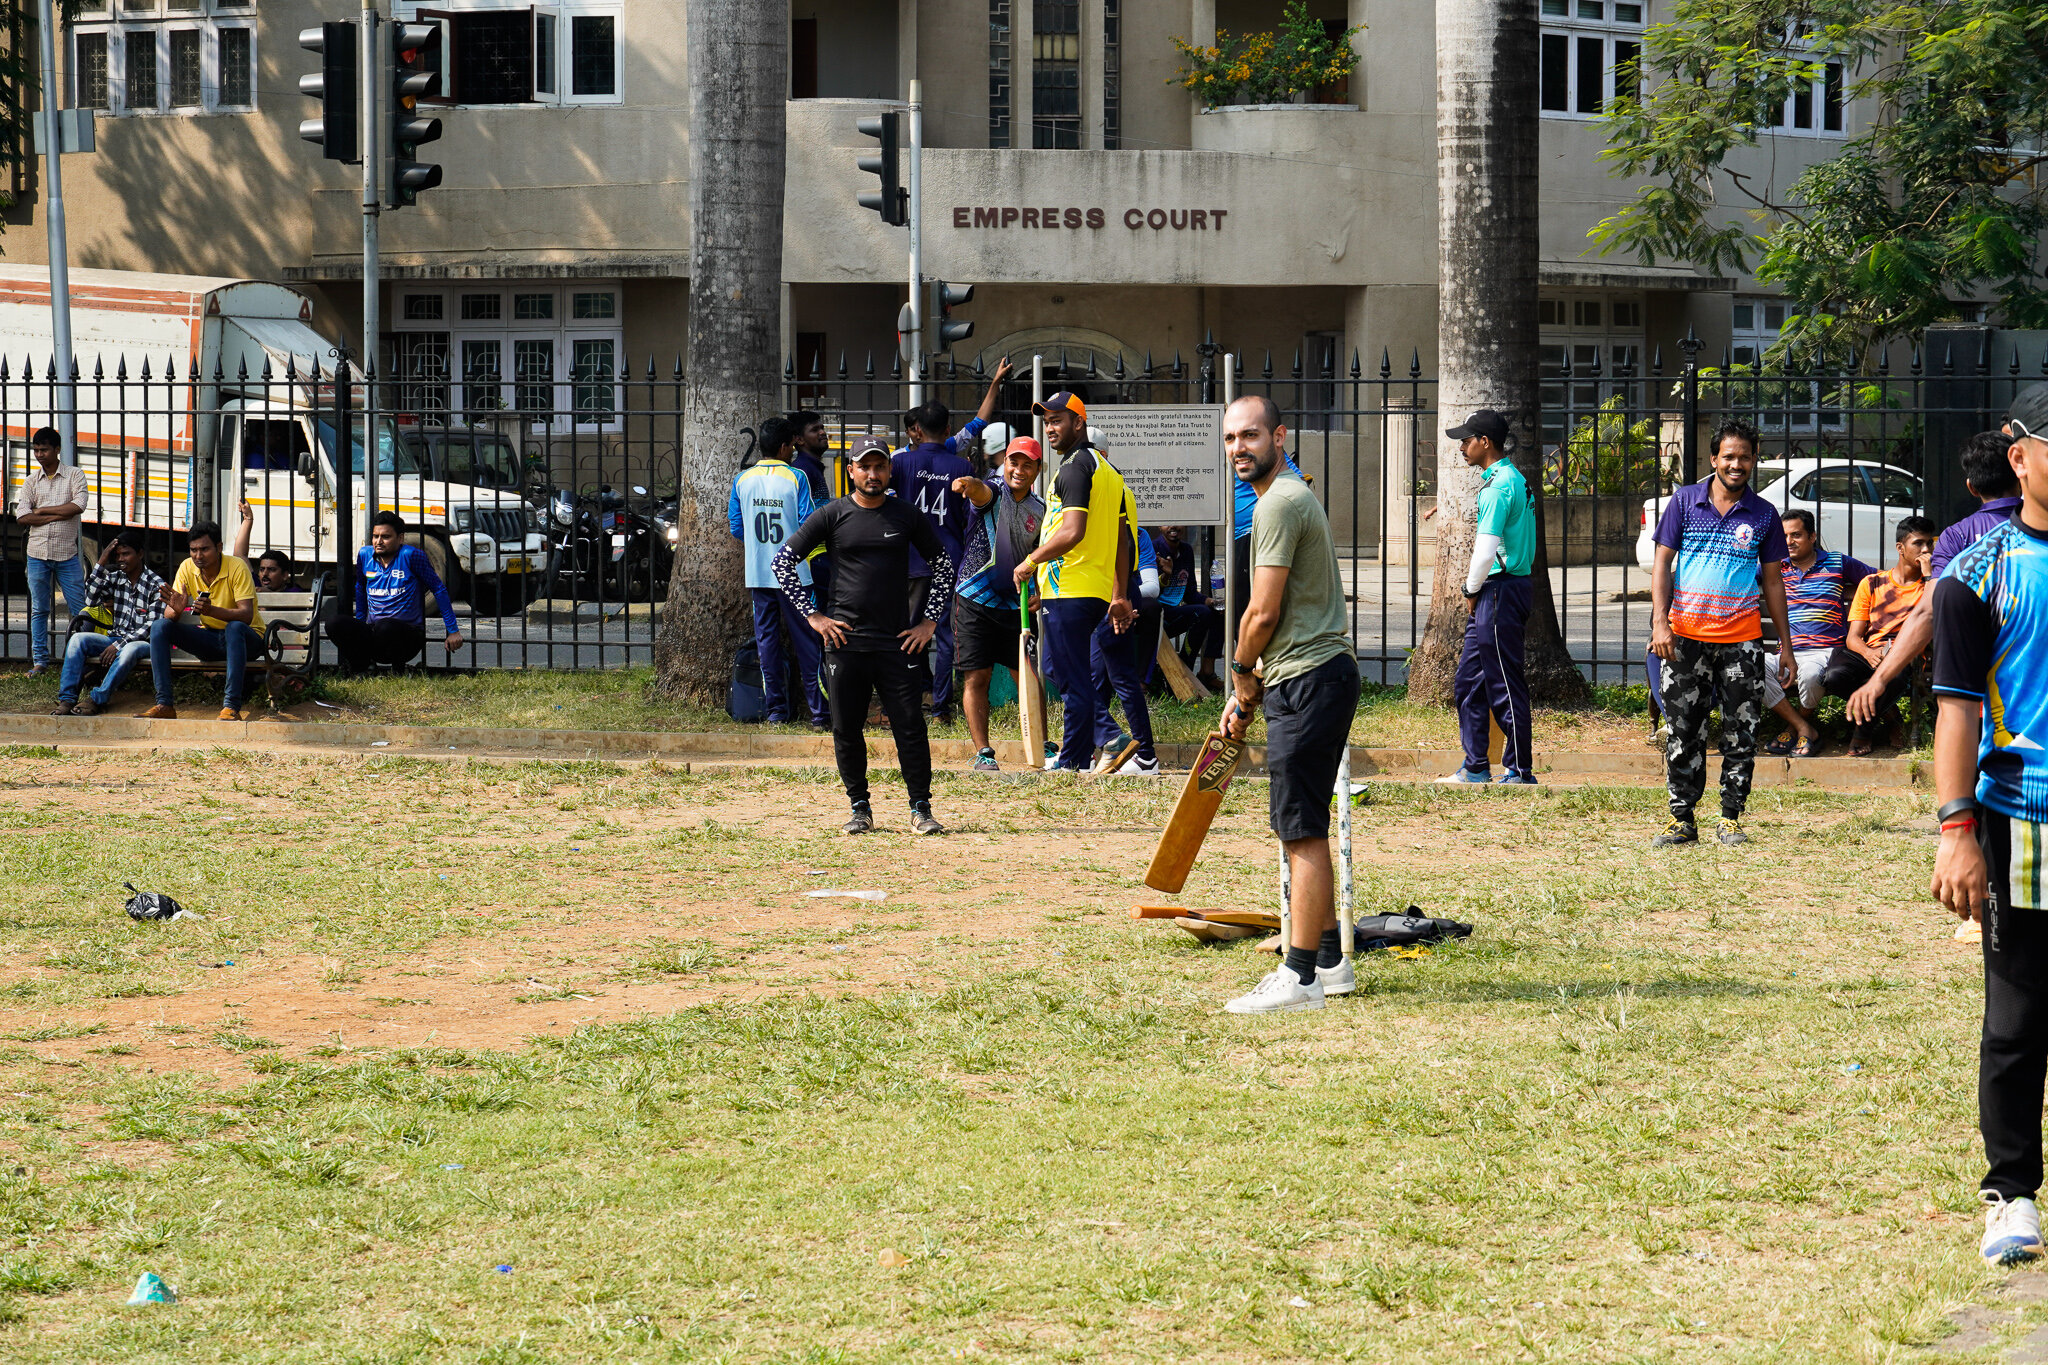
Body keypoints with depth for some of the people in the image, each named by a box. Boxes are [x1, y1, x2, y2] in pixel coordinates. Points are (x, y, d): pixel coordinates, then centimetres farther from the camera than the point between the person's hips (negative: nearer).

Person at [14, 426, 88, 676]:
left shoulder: (75, 475, 3)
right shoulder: (31, 481, 10)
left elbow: (78, 506, -13)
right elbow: (22, 516, -2)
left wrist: (42, 510, -8)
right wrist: (58, 515, -10)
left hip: (67, 554, -2)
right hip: (37, 553, 2)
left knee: (78, 609, -3)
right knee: (39, 610, 5)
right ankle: (40, 661, 10)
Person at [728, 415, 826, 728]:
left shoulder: (742, 481, 3)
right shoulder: (796, 478, -9)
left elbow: (737, 529, 8)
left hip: (758, 573, 3)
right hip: (792, 571, -3)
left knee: (767, 639, 8)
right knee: (805, 641, 1)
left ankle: (776, 710, 8)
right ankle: (817, 711, 0)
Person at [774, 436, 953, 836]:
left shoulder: (906, 516, 7)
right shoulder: (832, 515, 3)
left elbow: (943, 566, 15)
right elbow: (783, 561, 4)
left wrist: (929, 622, 6)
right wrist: (812, 615, -1)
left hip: (898, 640, 0)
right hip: (845, 639, 0)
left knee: (910, 726, -5)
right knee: (847, 729, 3)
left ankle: (921, 809, 2)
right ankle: (860, 809, 13)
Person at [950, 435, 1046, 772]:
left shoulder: (1039, 510, 9)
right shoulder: (993, 491, -6)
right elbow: (981, 492, -32)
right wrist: (968, 485, -55)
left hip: (1015, 605, 4)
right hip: (975, 601, -4)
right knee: (977, 677, -4)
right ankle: (983, 753, -1)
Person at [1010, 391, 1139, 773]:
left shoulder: (1075, 466, -12)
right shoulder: (1107, 469, 18)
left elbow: (1072, 532, -23)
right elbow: (1122, 539, 20)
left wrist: (1030, 562, -11)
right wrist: (1120, 595, 21)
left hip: (1069, 592, -10)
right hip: (1098, 591, 10)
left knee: (1072, 678, -5)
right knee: (1058, 668, 18)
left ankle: (1073, 762, -3)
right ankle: (1076, 753, 18)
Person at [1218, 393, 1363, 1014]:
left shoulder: (1280, 504, -14)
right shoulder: (1290, 495, 20)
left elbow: (1263, 615, -15)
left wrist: (1242, 675, 3)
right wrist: (1247, 691, 19)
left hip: (1308, 681, -11)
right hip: (1319, 677, 11)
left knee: (1302, 831, -10)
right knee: (1304, 828, 17)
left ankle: (1300, 978, -10)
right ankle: (1330, 961, 23)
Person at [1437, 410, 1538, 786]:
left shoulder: (1498, 486, -16)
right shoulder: (1515, 480, 15)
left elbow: (1486, 547, -21)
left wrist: (1472, 590, -7)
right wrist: (1475, 590, 18)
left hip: (1500, 590, -10)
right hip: (1506, 587, 10)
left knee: (1505, 686, -5)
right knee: (1468, 683, 14)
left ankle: (1519, 772, 0)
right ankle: (1475, 769, 19)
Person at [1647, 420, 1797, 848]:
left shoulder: (1763, 514, 7)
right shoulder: (1685, 501, 4)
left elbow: (1772, 580, 13)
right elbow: (1662, 563, 4)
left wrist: (1785, 644, 10)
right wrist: (1660, 622, -7)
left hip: (1742, 639, 1)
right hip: (1687, 635, -1)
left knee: (1741, 733, 1)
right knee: (1684, 732, 0)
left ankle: (1731, 818, 10)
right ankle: (1681, 819, 6)